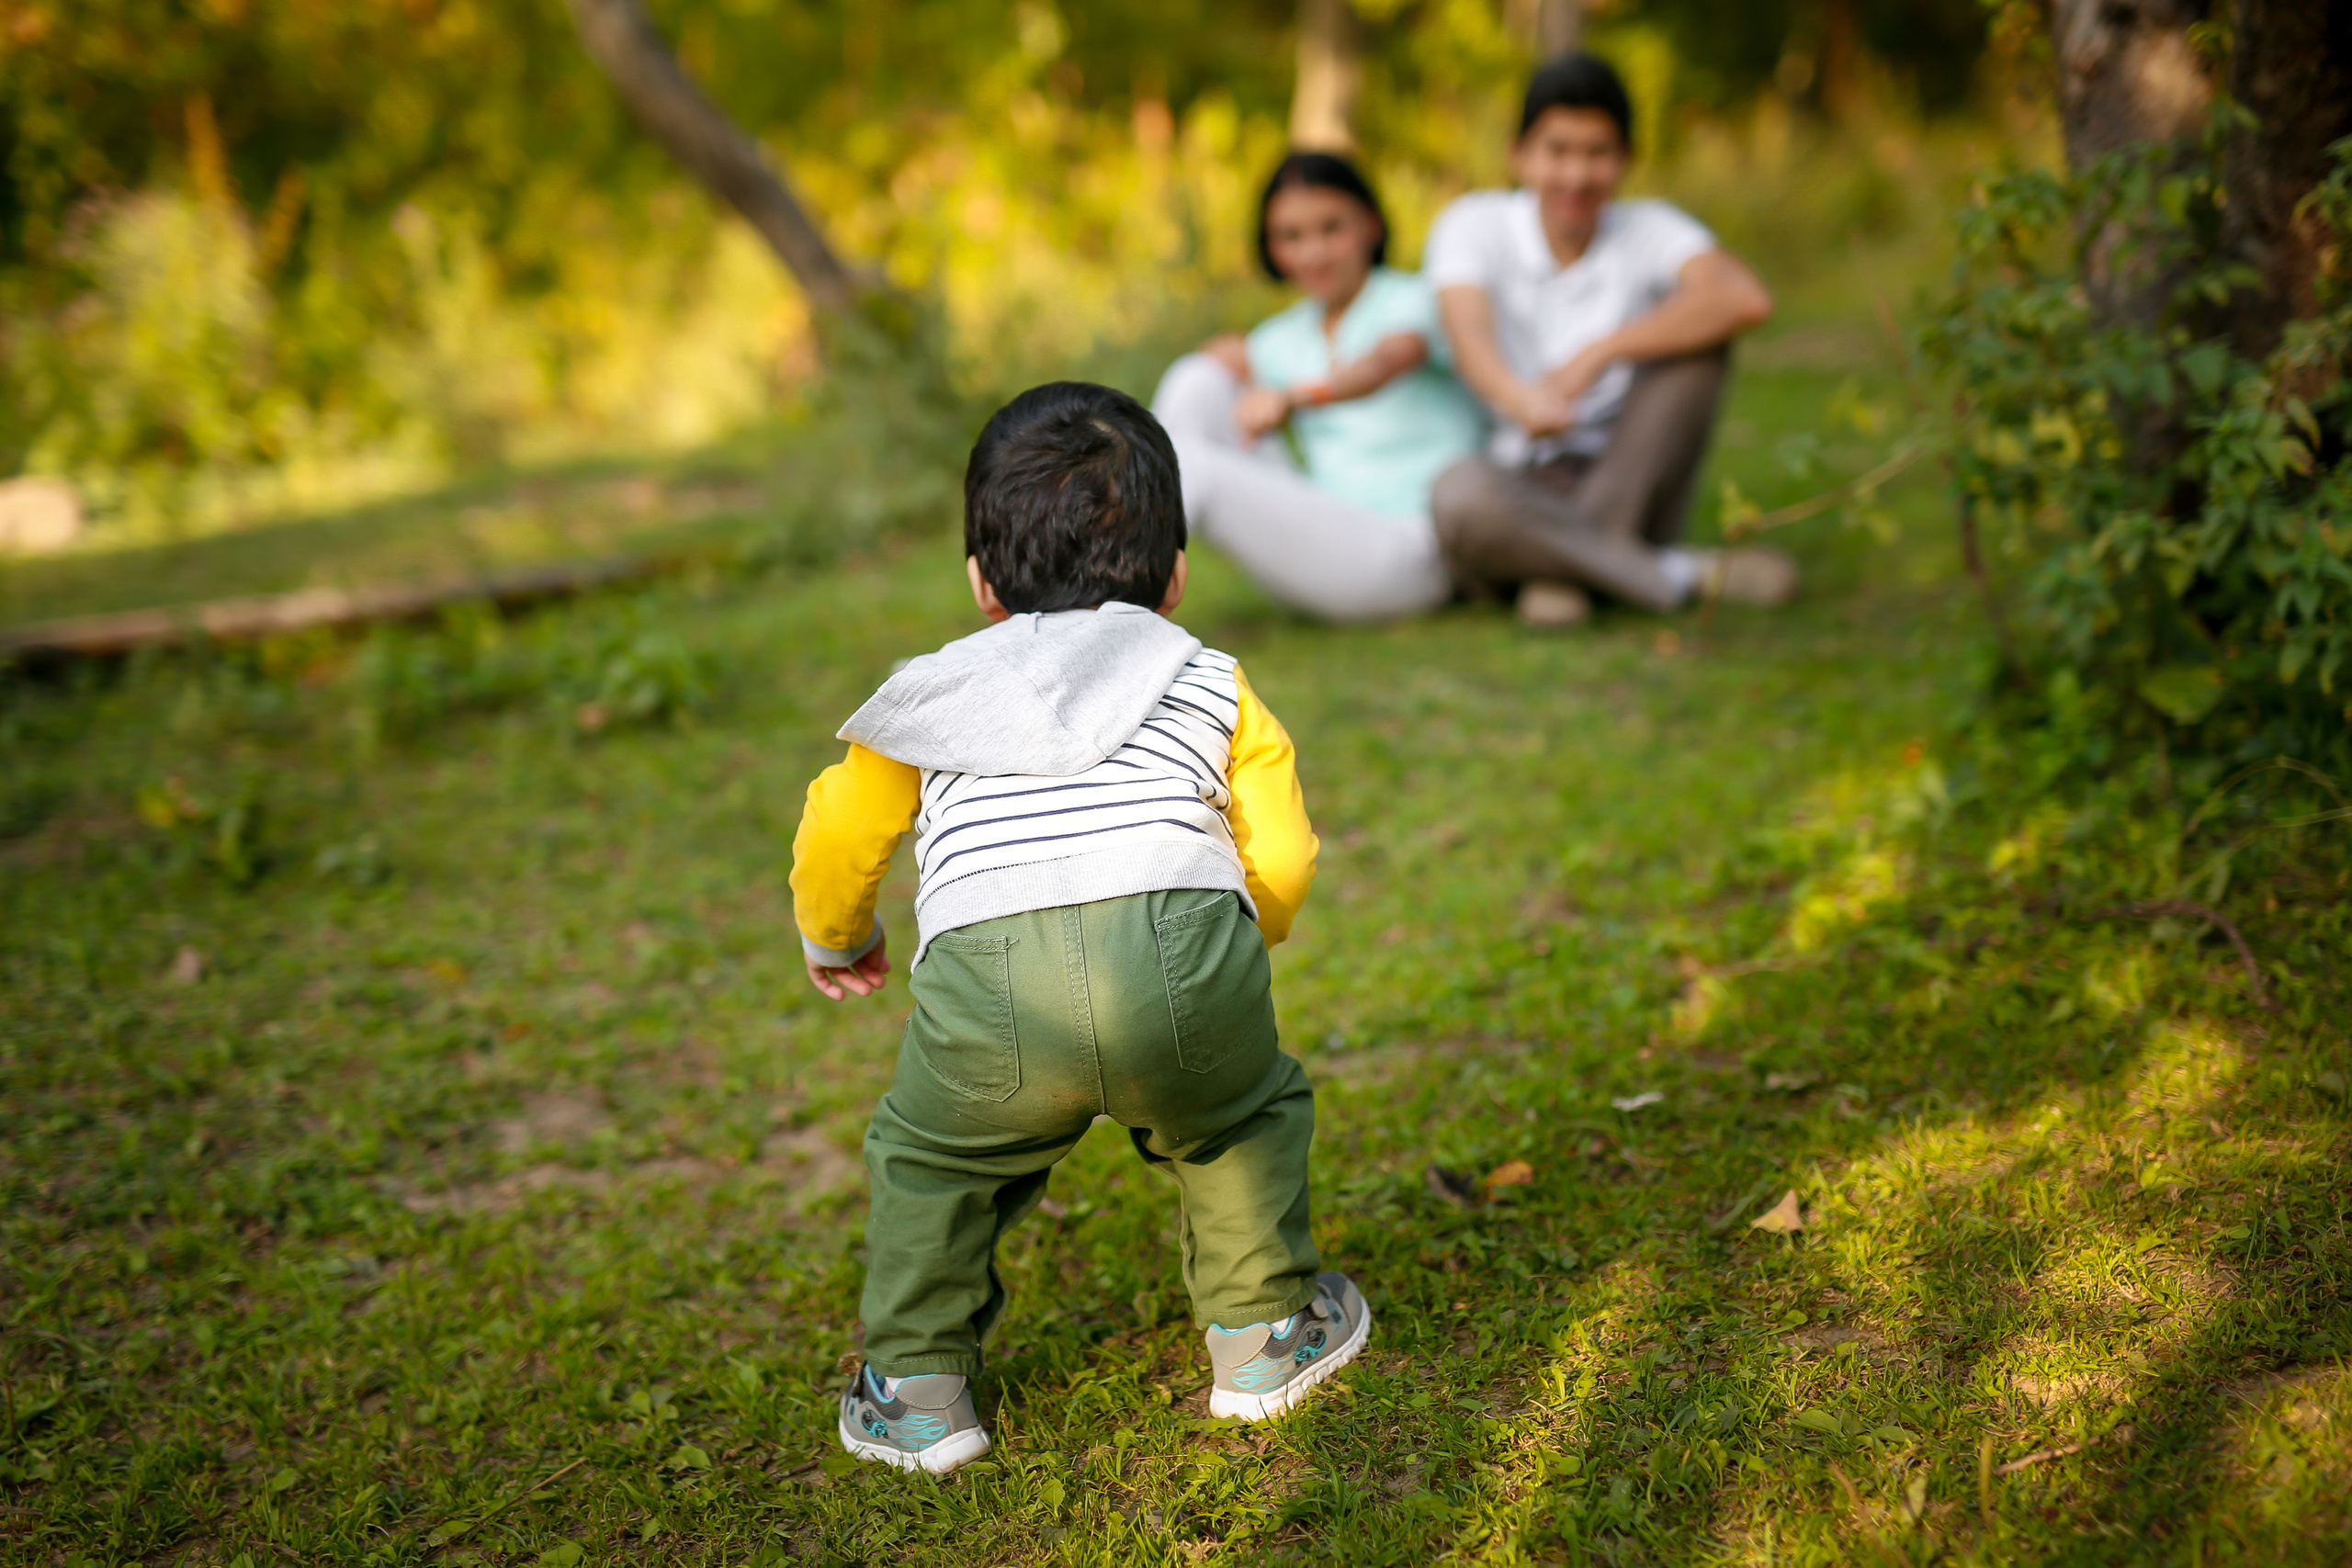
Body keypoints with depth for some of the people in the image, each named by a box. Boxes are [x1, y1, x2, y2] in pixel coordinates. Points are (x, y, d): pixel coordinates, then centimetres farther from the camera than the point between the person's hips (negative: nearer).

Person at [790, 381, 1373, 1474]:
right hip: (1181, 950, 0)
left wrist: (834, 939, 56)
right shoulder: (1215, 687, 28)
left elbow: (837, 834, 35)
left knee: (926, 1159, 26)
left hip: (987, 985, 0)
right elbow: (1281, 861, 24)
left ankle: (918, 1392, 29)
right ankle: (1264, 1333, 37)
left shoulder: (931, 690, 30)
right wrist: (1243, 944, 47)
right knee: (1247, 1118, 29)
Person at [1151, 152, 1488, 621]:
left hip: (1407, 549, -6)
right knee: (1198, 378, -6)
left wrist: (1296, 398, -45)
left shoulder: (1410, 301, -3)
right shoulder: (1282, 341, 20)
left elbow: (1392, 358, -26)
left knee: (1191, 463, -24)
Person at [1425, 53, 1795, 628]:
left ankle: (1565, 567, -24)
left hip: (1628, 488, 2)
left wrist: (1600, 353, -32)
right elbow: (1469, 336, -24)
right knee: (1458, 492, -37)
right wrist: (1522, 399, -48)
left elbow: (1747, 299, -23)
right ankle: (1682, 574, -25)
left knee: (1695, 322, -19)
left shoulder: (1650, 230, -1)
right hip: (1519, 488, -1)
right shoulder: (1473, 225, -3)